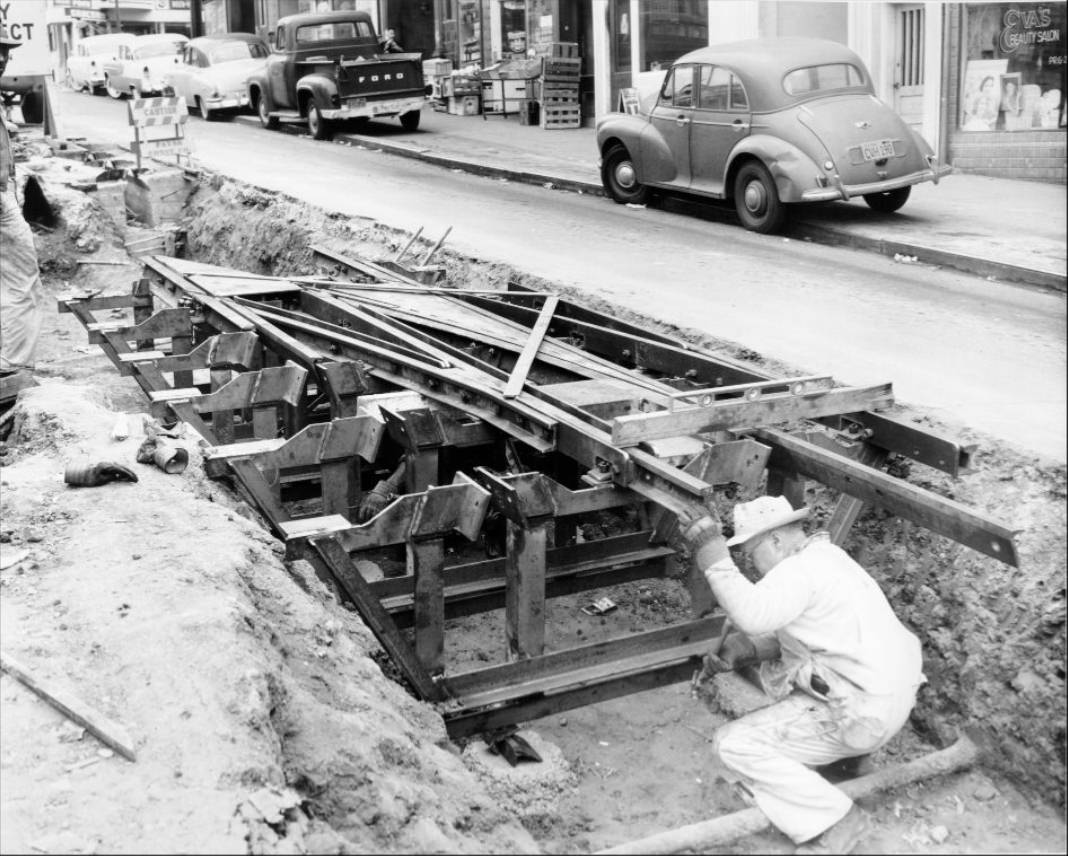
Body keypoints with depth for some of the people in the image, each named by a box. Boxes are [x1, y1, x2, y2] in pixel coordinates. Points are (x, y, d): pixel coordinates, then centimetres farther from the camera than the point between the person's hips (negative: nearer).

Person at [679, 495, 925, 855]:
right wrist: (738, 652, 1)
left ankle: (833, 821, -6)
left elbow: (752, 616, -38)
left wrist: (713, 556, -33)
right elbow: (782, 632, 16)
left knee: (735, 747, -8)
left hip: (860, 715, -10)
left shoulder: (798, 571, -19)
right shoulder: (824, 557, 13)